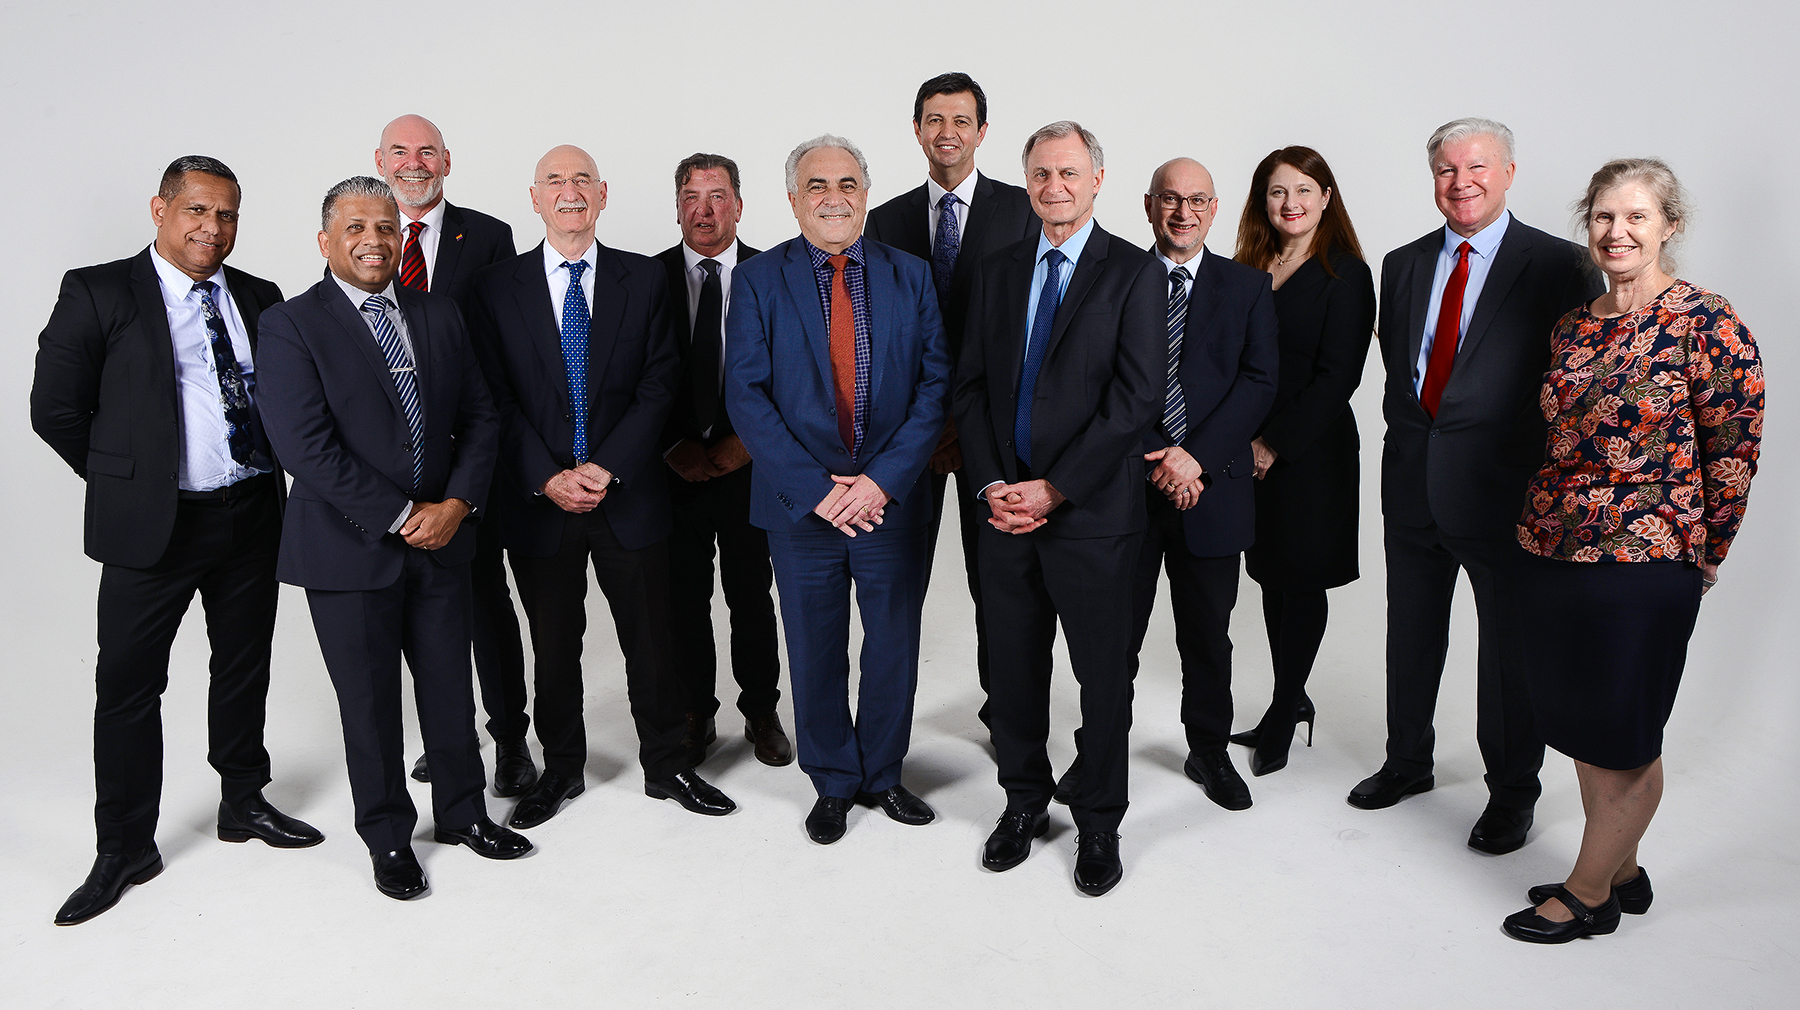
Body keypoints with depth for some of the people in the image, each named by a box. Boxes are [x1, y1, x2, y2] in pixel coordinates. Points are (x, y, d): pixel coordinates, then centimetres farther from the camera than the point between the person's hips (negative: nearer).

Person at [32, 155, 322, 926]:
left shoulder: (259, 299, 8)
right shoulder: (98, 294, -5)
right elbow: (55, 409, -4)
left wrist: (267, 474, 5)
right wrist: (127, 479, -1)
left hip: (253, 516, 4)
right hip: (152, 524, -4)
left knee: (246, 667, 16)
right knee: (128, 683, 3)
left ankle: (243, 803, 34)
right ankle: (124, 850, 17)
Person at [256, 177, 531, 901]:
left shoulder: (440, 316, 8)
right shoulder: (290, 326, -7)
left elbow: (479, 416, 6)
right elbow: (305, 446, -15)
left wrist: (456, 503, -9)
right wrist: (400, 517, -17)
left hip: (441, 540, 4)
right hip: (350, 550, -4)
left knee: (451, 687, 14)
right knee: (370, 702, 9)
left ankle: (463, 813, 34)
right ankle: (388, 836, 29)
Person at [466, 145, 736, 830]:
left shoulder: (644, 279, 3)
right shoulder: (496, 288, 3)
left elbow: (658, 385, -2)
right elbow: (496, 399, -1)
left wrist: (605, 468, -12)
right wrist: (548, 478, -12)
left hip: (628, 495, 0)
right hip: (537, 499, 0)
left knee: (650, 641, 8)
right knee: (553, 646, 12)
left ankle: (665, 766, 25)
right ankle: (561, 769, 30)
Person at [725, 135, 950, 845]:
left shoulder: (910, 277, 4)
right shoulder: (757, 282, -1)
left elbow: (935, 384, -2)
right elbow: (746, 396, -7)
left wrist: (883, 479, -14)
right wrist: (815, 488, -16)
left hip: (891, 499, 1)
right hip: (803, 506, -1)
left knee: (895, 649, 12)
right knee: (816, 654, 11)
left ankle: (883, 775, 33)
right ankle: (833, 783, 31)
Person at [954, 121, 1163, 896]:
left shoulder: (1135, 274, -4)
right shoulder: (997, 273, 11)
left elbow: (1137, 399, -11)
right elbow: (971, 388, 9)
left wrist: (1053, 489, -15)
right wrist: (992, 485, -5)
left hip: (1092, 513, -4)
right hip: (1007, 509, 4)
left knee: (1103, 674, 7)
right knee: (1013, 666, 12)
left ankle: (1098, 823, 25)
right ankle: (1024, 802, 32)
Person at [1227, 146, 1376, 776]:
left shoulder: (1345, 274, -7)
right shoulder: (1249, 269, 10)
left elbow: (1338, 376, -13)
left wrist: (1276, 443, -15)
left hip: (1311, 453, -5)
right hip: (1252, 452, 6)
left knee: (1302, 582, 5)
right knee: (1272, 578, 12)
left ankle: (1282, 716, 18)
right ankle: (1292, 705, 26)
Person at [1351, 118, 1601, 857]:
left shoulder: (1558, 267, -7)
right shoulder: (1404, 264, 9)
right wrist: (1411, 426, 7)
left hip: (1503, 487, -4)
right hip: (1414, 483, 5)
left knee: (1508, 646, 8)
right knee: (1411, 636, 17)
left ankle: (1511, 792, 26)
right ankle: (1407, 762, 36)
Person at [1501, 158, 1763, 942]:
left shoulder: (1708, 324, -10)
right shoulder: (1572, 328, 8)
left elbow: (1734, 451, -7)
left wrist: (1701, 559, -3)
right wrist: (1547, 522, 12)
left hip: (1643, 561, -7)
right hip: (1550, 551, 7)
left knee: (1623, 737, 7)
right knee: (1577, 724, 16)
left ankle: (1589, 895, 22)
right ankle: (1622, 874, 34)